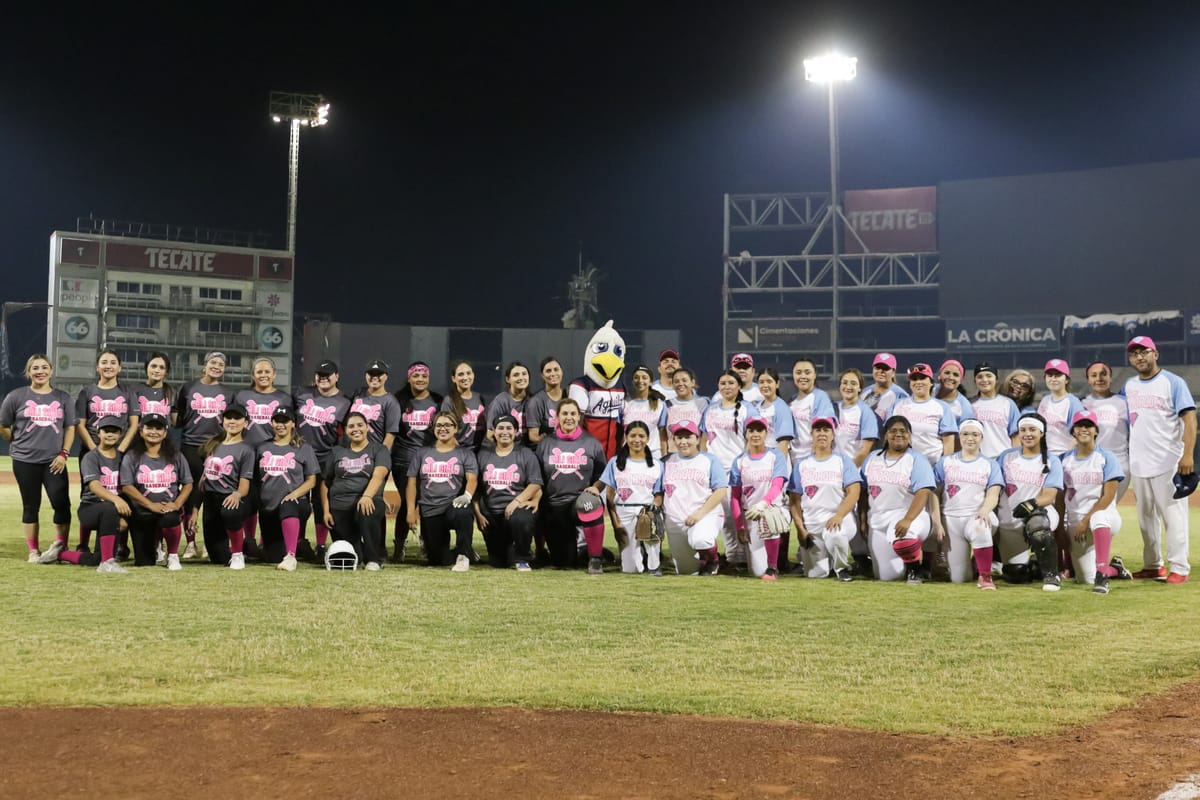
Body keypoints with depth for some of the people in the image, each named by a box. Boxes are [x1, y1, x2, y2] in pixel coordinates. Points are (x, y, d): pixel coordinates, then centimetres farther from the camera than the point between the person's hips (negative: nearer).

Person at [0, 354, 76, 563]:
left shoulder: (63, 398, 8)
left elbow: (70, 428, 8)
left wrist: (64, 453, -3)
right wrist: (22, 443, 11)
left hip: (54, 461, 1)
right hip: (25, 461, -1)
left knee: (62, 503, -10)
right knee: (31, 506, 4)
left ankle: (61, 546, 6)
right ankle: (33, 551, 12)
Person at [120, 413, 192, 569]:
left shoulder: (176, 456, 6)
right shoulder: (132, 457, 1)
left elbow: (187, 484, 6)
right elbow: (126, 486, -7)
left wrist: (177, 504, -13)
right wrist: (151, 505, -17)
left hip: (169, 509, -1)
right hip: (141, 515, 1)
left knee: (170, 519, -39)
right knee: (143, 562, 0)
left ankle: (173, 555, -11)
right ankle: (154, 539, 36)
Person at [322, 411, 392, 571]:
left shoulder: (379, 450, 7)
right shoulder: (337, 451, 17)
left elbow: (378, 476, -12)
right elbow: (325, 483, 17)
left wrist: (367, 496, -31)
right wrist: (326, 511, 4)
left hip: (367, 502, -3)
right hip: (339, 507, 3)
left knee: (366, 511, -41)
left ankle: (374, 558, -23)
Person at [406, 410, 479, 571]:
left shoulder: (465, 454, 12)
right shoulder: (421, 453, 17)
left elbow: (472, 479, -4)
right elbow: (411, 483, 11)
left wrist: (467, 494, -26)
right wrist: (411, 511, -1)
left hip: (454, 505, -2)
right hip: (429, 511, 2)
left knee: (463, 513, -41)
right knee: (438, 561, -4)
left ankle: (463, 556, -23)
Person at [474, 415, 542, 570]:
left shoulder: (526, 454, 6)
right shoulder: (483, 455, 13)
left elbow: (535, 484, -4)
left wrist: (516, 501, -17)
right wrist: (478, 513, 0)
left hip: (518, 508, -3)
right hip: (490, 514, 3)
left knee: (520, 520, -40)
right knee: (498, 562, 2)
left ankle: (522, 559, -15)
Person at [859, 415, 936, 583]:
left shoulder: (917, 460, -4)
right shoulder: (873, 458, 13)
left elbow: (923, 493, -16)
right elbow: (863, 490, 17)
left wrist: (907, 520, -30)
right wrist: (863, 519, 9)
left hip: (909, 514, -5)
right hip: (877, 519, 5)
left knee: (900, 539, -42)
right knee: (886, 576, 3)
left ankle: (914, 569, -11)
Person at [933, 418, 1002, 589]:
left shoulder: (991, 465, 12)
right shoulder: (945, 462, 14)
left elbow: (993, 495, -1)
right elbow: (935, 493, 10)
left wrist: (985, 511, -23)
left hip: (977, 516, -1)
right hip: (951, 518, 1)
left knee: (979, 529, -42)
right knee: (958, 578, -7)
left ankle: (985, 575, -26)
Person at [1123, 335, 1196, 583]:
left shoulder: (1173, 382, -5)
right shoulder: (1129, 386, 13)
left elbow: (1189, 418, -11)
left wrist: (1187, 454, -20)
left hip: (1168, 463, -6)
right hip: (1139, 463, 6)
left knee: (1173, 515, -6)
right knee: (1146, 516, 11)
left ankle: (1179, 568, -2)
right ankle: (1152, 566, 20)